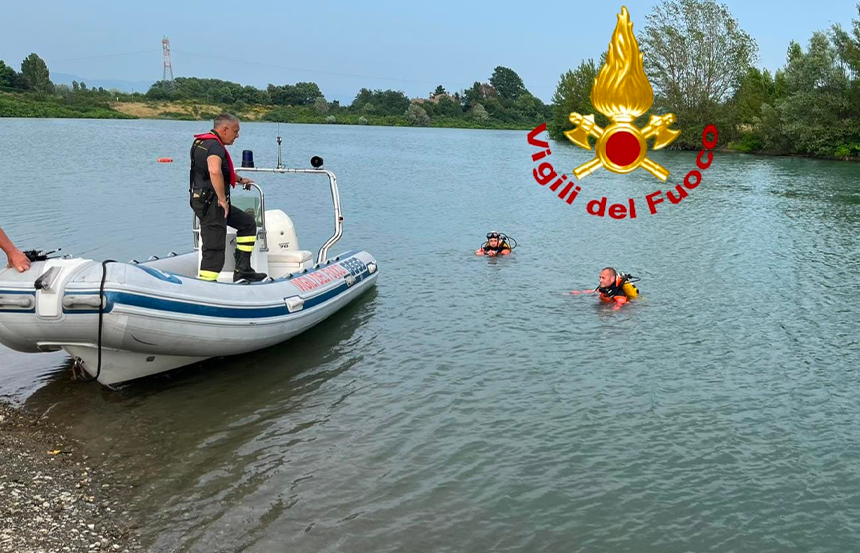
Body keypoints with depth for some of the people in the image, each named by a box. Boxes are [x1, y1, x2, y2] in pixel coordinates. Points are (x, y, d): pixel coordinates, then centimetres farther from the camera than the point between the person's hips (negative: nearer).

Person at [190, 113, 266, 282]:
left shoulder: (202, 142, 17)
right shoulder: (215, 146, -17)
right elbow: (215, 171, -39)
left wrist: (239, 179, 49)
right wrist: (222, 199, -29)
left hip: (212, 203, 10)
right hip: (211, 203, -10)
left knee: (248, 223, 19)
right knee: (214, 249, -7)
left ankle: (242, 270, 18)